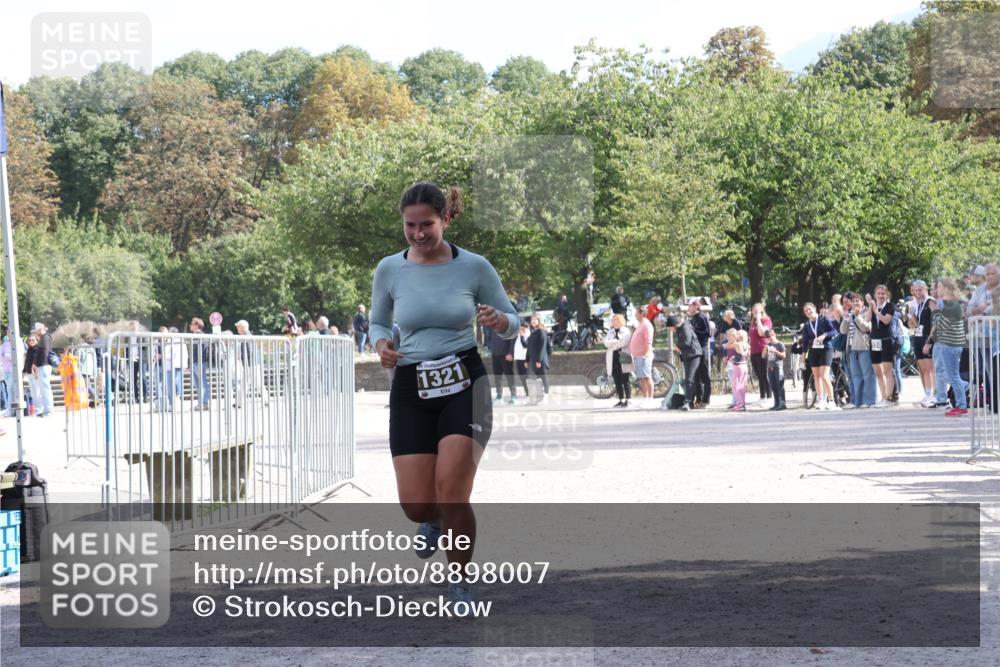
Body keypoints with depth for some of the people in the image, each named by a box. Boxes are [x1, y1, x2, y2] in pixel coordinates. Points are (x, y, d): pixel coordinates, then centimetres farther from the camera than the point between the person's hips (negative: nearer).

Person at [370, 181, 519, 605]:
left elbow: (513, 325, 5)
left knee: (450, 495, -17)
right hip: (411, 390, 2)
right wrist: (381, 346, -7)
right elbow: (378, 322, 16)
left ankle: (460, 581, 8)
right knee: (416, 506, -5)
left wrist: (498, 320, -19)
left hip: (465, 384, -2)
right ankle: (435, 520, 36)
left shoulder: (474, 267, -4)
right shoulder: (389, 269, 1)